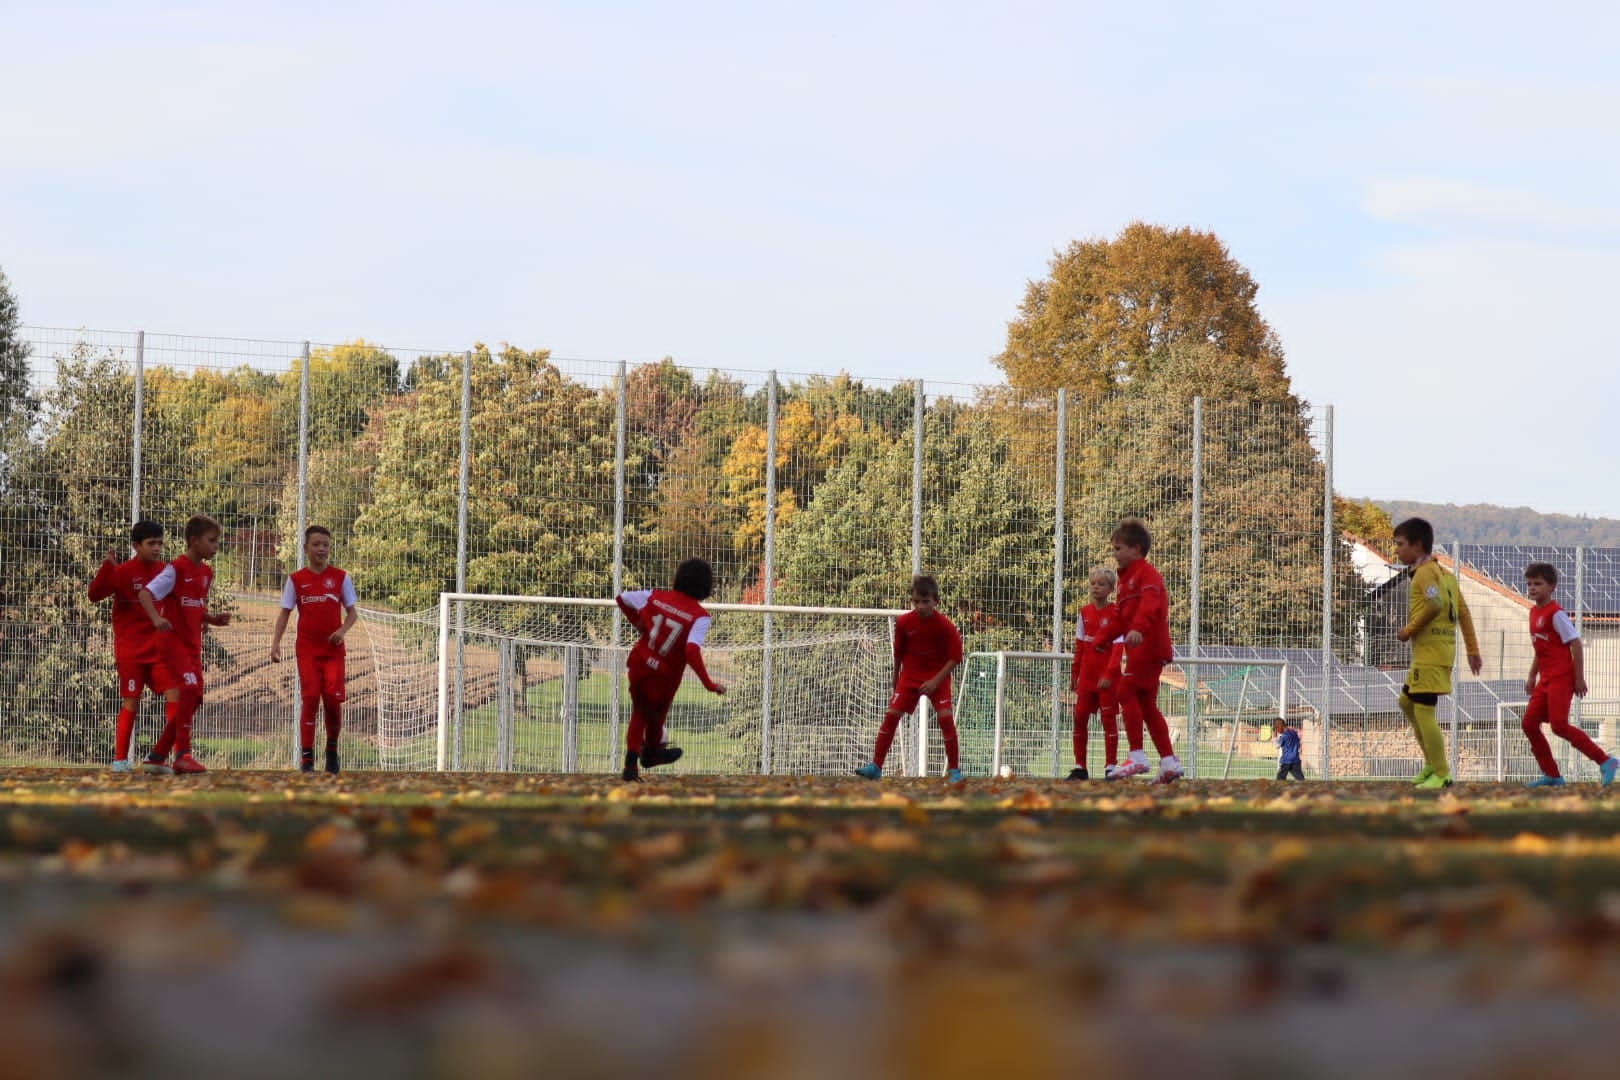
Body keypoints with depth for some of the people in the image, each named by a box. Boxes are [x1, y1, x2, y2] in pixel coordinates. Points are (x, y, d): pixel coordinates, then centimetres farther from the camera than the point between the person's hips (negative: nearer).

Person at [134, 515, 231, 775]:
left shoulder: (207, 573, 12)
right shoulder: (176, 569, -12)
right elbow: (145, 593, -18)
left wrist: (214, 619, 3)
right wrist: (156, 619, -35)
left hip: (193, 644, 9)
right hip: (174, 640, -9)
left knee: (193, 699, 8)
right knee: (190, 689, -23)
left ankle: (157, 755, 17)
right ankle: (182, 754, -21)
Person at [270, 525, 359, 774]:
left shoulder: (341, 578, 5)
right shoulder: (296, 580, 5)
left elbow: (352, 611, 7)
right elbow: (285, 613, 6)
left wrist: (343, 630, -12)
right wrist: (275, 642, -6)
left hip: (333, 649, 0)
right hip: (307, 649, 0)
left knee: (333, 698, -5)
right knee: (310, 699, -8)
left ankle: (332, 749, 19)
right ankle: (306, 758, -6)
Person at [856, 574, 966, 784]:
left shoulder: (945, 625, -18)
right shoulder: (904, 623, -11)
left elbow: (955, 657, -13)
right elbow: (898, 653, 4)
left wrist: (935, 681, -22)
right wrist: (895, 683, 11)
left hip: (937, 677, -2)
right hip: (910, 675, 2)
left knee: (946, 717, -15)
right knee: (892, 714, -7)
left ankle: (954, 770, -4)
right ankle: (875, 766, -4)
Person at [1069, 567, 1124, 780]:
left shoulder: (1115, 614, -6)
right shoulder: (1085, 613, 9)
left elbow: (1118, 647, -11)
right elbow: (1079, 647, 13)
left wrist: (1109, 674, -19)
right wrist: (1074, 673, 10)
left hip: (1107, 677, -5)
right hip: (1087, 675, 5)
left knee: (1109, 718, -2)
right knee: (1079, 717, 3)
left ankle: (1111, 767, 2)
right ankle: (1079, 767, 8)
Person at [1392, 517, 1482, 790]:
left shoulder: (1425, 573, -11)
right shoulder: (1445, 574, 18)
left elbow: (1435, 604, -28)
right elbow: (1463, 613, 18)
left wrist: (1409, 630, -16)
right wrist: (1473, 650, 19)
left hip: (1430, 653, -10)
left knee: (1423, 711, -8)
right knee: (1407, 701, 22)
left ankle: (1441, 774, -8)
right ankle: (1433, 762, 22)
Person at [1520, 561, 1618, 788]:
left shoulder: (1556, 614, -12)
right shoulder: (1534, 612, 14)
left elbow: (1576, 644, -14)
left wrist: (1579, 678, -16)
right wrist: (1532, 676, 22)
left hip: (1562, 677, -9)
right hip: (1546, 680, 9)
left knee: (1559, 725, -16)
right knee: (1529, 723, 3)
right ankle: (1551, 774, 10)